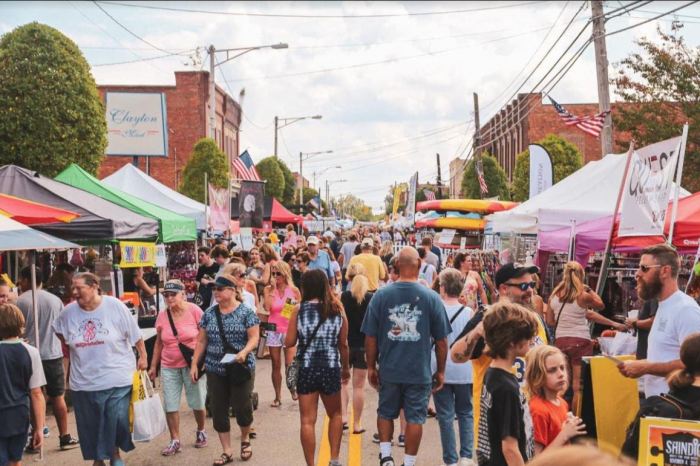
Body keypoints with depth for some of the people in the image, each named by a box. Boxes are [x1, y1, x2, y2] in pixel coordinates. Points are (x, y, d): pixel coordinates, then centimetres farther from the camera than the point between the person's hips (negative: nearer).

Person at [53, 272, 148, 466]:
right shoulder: (68, 311, -2)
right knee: (91, 425, 12)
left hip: (117, 379, -3)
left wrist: (143, 357, 1)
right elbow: (59, 331, 20)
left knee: (118, 420, 1)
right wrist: (73, 348, 14)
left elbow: (135, 335, -2)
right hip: (84, 382, 3)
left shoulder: (115, 306, -10)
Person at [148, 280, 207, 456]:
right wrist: (153, 366, 11)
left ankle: (200, 432, 34)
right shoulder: (162, 316, 0)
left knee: (197, 403, 9)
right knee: (170, 406, 3)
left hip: (192, 365, -3)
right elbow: (159, 343, 11)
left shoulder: (194, 311, -11)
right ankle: (175, 441, 15)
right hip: (169, 367, 3)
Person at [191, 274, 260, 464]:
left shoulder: (246, 312, -7)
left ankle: (245, 440, 32)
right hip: (215, 370, 4)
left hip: (240, 368, -4)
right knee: (218, 410, 5)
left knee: (241, 406, 3)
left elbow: (254, 337, -10)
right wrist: (194, 364, 6)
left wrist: (244, 352, -28)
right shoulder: (209, 313, 6)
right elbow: (201, 341, 10)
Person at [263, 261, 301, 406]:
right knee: (276, 366, 6)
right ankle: (277, 397, 14)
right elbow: (267, 307, -16)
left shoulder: (294, 290, -1)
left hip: (290, 330, -1)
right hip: (274, 330, 1)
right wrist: (272, 289, -14)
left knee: (289, 364, -9)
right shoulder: (269, 289, 0)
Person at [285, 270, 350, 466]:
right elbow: (343, 344, 4)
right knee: (335, 414, 22)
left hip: (306, 369, -2)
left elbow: (289, 342, -4)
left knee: (307, 421, 5)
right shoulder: (337, 309, 0)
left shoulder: (299, 311, -6)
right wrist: (346, 367, 17)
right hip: (331, 369, 2)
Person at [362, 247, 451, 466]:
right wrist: (440, 370, 9)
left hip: (389, 370, 1)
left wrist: (371, 367, 9)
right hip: (420, 372, -1)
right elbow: (441, 340, -4)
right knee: (415, 417, 10)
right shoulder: (431, 297, -8)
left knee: (386, 413, 20)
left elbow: (370, 337, -3)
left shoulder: (381, 295, -7)